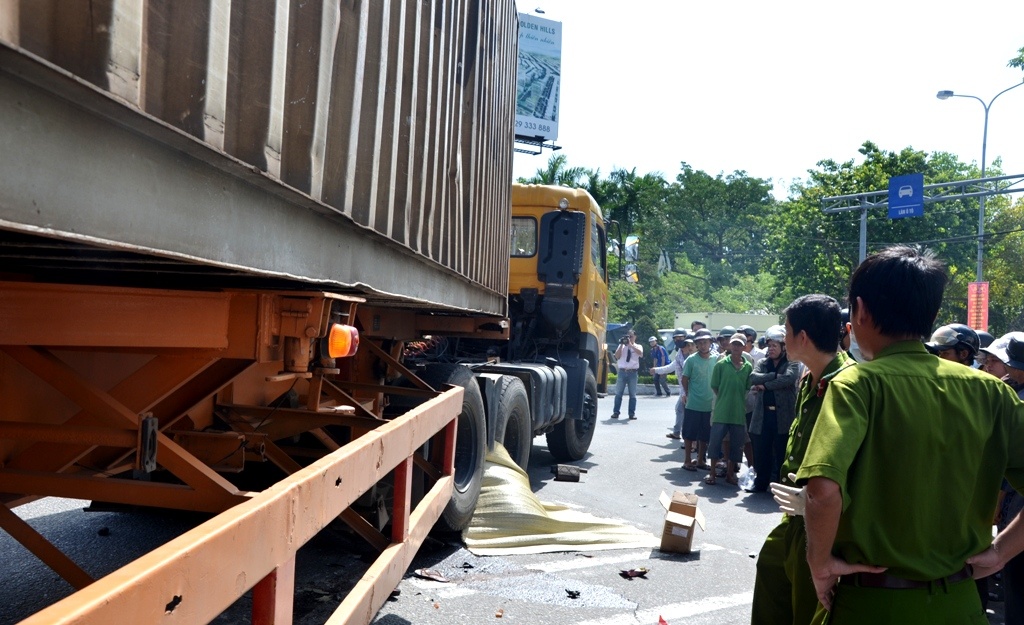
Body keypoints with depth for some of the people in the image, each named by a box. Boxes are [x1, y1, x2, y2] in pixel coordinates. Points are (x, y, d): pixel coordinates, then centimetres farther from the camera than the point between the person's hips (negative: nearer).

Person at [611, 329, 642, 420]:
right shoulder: (621, 346, 12)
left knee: (633, 394, 3)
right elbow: (617, 356, -2)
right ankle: (615, 412, 4)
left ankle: (632, 413, 8)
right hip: (622, 371, 1)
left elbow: (640, 353, -15)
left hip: (633, 372, -1)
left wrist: (630, 344, -19)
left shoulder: (638, 347, 8)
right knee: (618, 393, 1)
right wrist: (622, 345, -8)